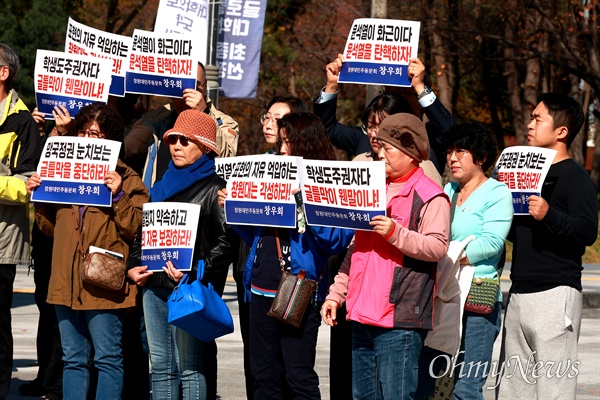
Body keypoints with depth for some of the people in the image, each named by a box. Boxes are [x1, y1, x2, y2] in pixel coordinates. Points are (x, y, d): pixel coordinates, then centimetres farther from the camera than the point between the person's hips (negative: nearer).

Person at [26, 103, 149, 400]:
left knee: (107, 358, -2)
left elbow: (135, 229, -11)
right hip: (67, 282, 6)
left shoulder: (127, 179, -1)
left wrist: (119, 195, -21)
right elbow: (50, 226, 20)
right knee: (73, 359, 10)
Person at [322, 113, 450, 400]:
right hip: (362, 314, 8)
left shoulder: (430, 196, -5)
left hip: (400, 319, -8)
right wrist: (336, 294, 20)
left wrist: (395, 232, -27)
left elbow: (438, 247, -16)